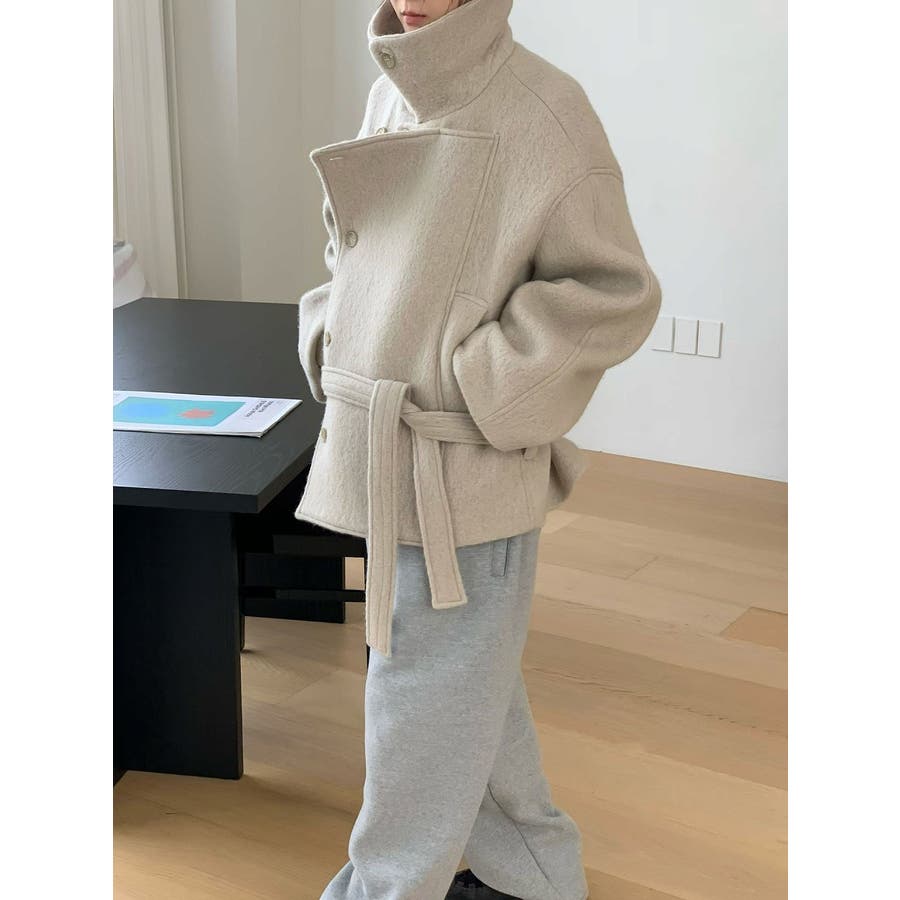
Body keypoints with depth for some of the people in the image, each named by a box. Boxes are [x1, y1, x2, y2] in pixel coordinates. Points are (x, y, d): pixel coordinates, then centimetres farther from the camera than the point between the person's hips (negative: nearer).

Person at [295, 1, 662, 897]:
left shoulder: (542, 113, -16)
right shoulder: (391, 98, 6)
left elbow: (616, 295, -15)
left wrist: (474, 385, -17)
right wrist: (329, 343, 5)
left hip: (465, 487, -8)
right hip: (381, 471, 8)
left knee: (422, 720, 8)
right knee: (474, 697, 22)